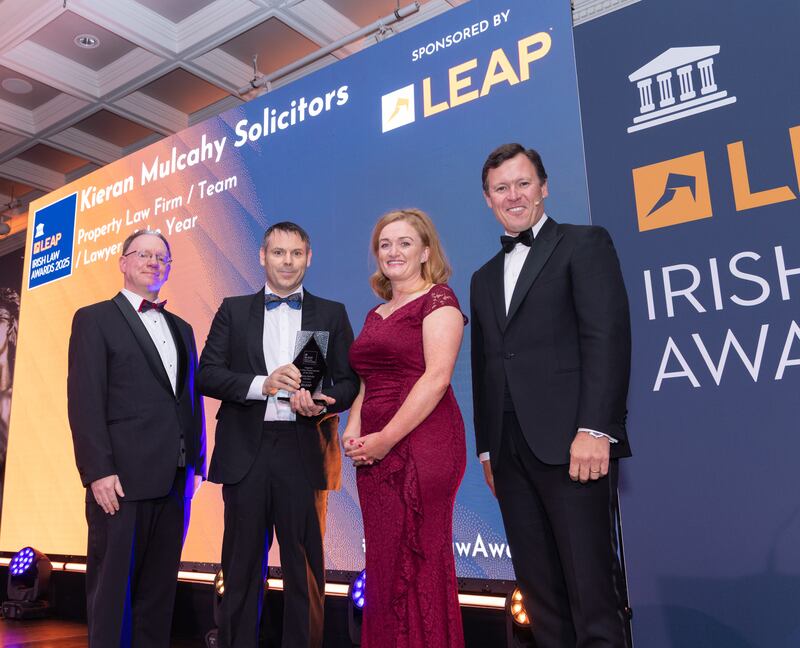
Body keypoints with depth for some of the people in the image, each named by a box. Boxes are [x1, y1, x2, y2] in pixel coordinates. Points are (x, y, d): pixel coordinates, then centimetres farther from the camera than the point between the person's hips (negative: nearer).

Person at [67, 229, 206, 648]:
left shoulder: (181, 328, 18)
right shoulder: (94, 319, 2)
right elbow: (84, 401, -7)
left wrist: (196, 464, 11)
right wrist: (98, 472, -15)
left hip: (174, 480, 5)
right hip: (121, 478, -5)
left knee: (160, 587, 11)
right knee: (112, 588, 4)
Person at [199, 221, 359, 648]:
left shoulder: (332, 314, 9)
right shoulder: (233, 310, 10)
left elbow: (350, 382, 5)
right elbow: (207, 374, 2)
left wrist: (322, 403, -16)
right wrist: (261, 384, -13)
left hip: (305, 451, 0)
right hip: (246, 452, 1)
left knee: (304, 566, 6)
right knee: (241, 565, 11)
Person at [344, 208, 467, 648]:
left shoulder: (438, 299, -3)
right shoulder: (376, 314, 19)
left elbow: (436, 376, -14)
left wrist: (387, 438, -16)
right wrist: (353, 430, 3)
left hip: (420, 447, -7)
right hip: (375, 454, 7)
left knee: (418, 565, -1)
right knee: (384, 565, 12)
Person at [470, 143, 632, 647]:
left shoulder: (585, 244, 4)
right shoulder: (485, 277, 22)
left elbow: (608, 336, -9)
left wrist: (595, 429, -18)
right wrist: (487, 448, 16)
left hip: (570, 441, -6)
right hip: (511, 450, 6)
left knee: (592, 584, -4)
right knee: (540, 590, 9)